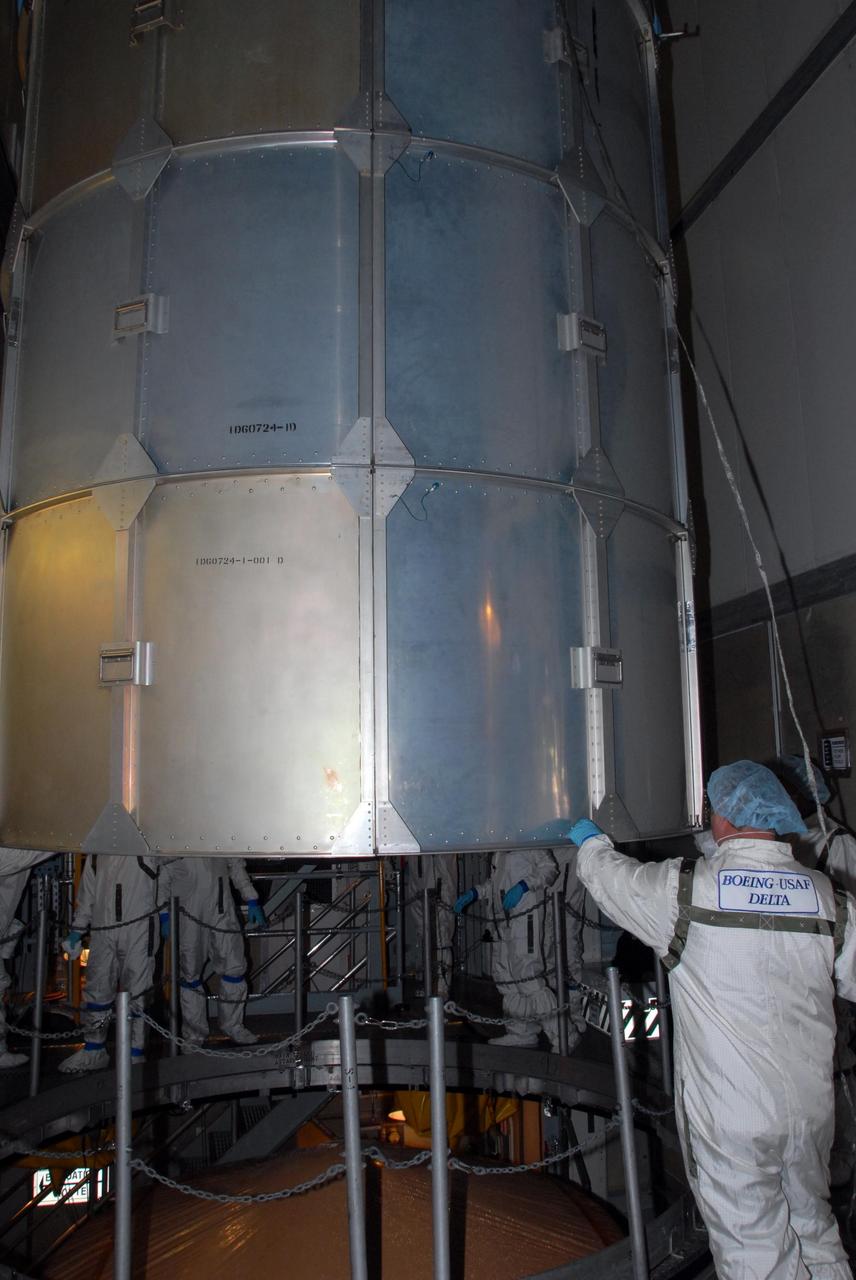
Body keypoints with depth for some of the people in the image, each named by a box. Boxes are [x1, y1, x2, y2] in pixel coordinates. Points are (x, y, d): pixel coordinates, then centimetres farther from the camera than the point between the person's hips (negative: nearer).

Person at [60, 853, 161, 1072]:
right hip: (103, 930, 4)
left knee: (135, 992, -1)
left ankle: (135, 1054, 10)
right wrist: (77, 931, 19)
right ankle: (94, 1051, 26)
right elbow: (87, 894, 20)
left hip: (138, 929, -4)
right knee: (96, 989, 8)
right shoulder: (95, 854, 14)